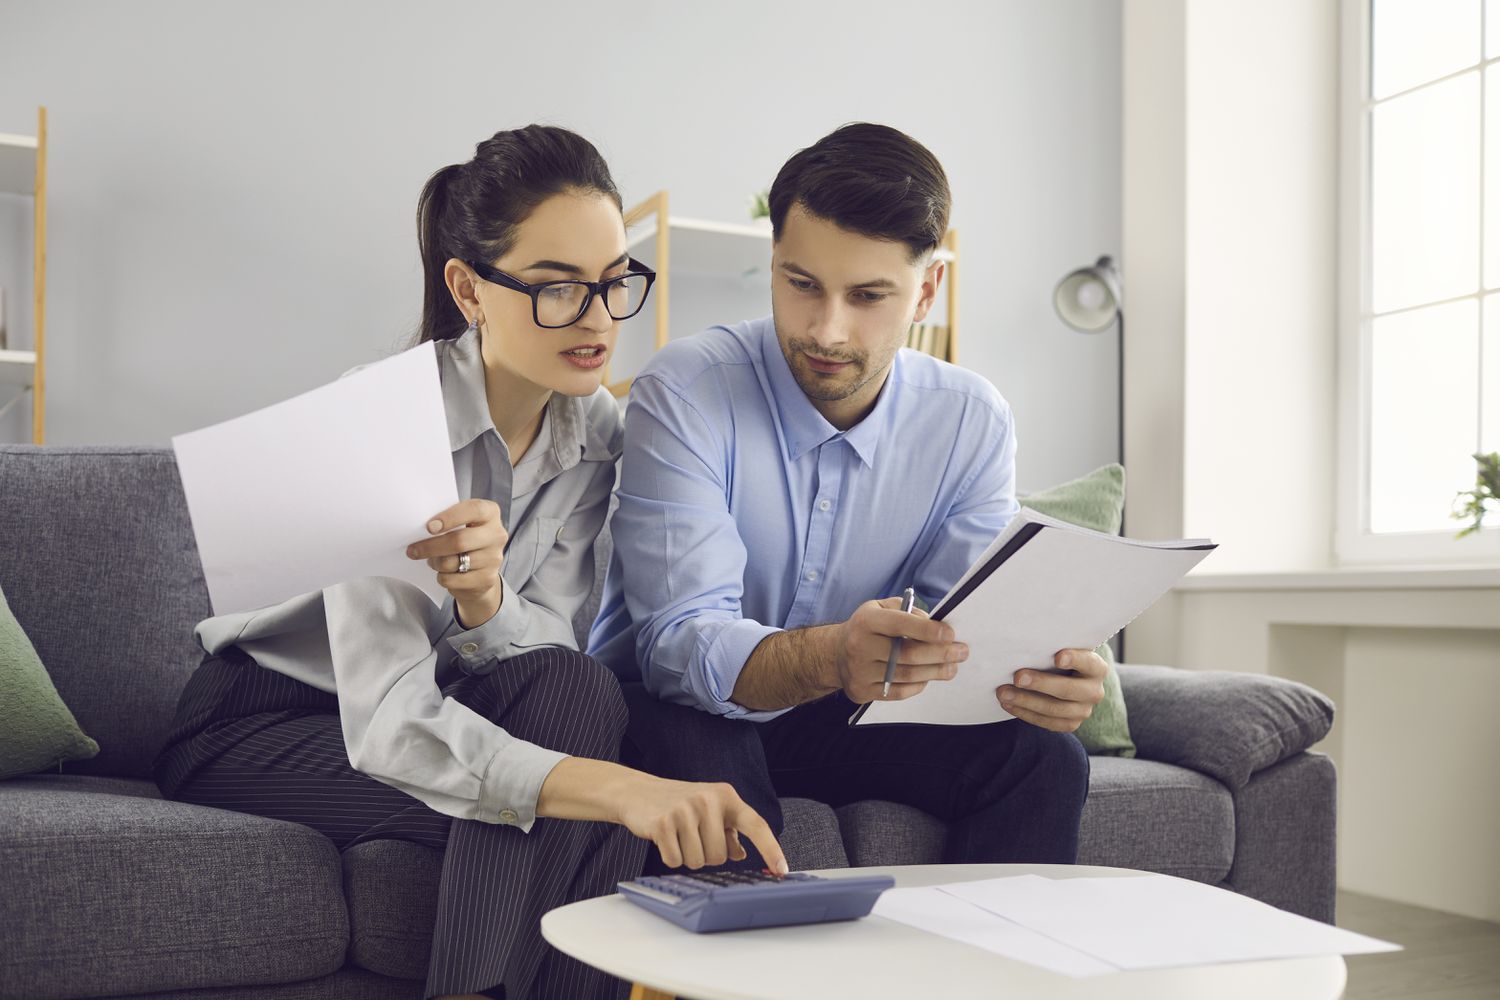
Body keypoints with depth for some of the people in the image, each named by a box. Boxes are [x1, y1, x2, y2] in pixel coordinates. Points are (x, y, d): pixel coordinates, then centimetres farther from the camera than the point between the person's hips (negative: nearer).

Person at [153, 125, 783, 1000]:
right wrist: (613, 785, -52)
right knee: (578, 698, -28)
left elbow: (549, 649, -12)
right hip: (256, 723, -5)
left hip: (430, 714, 5)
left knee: (572, 693, -27)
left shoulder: (596, 432, -6)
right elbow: (384, 720, -36)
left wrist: (485, 605, -37)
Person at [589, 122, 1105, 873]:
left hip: (844, 713, 4)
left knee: (1042, 754, -17)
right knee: (703, 769, -36)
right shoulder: (683, 394, -19)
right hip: (688, 711, -3)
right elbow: (679, 641, -28)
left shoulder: (974, 423, -5)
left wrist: (1039, 669, -35)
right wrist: (829, 658, -49)